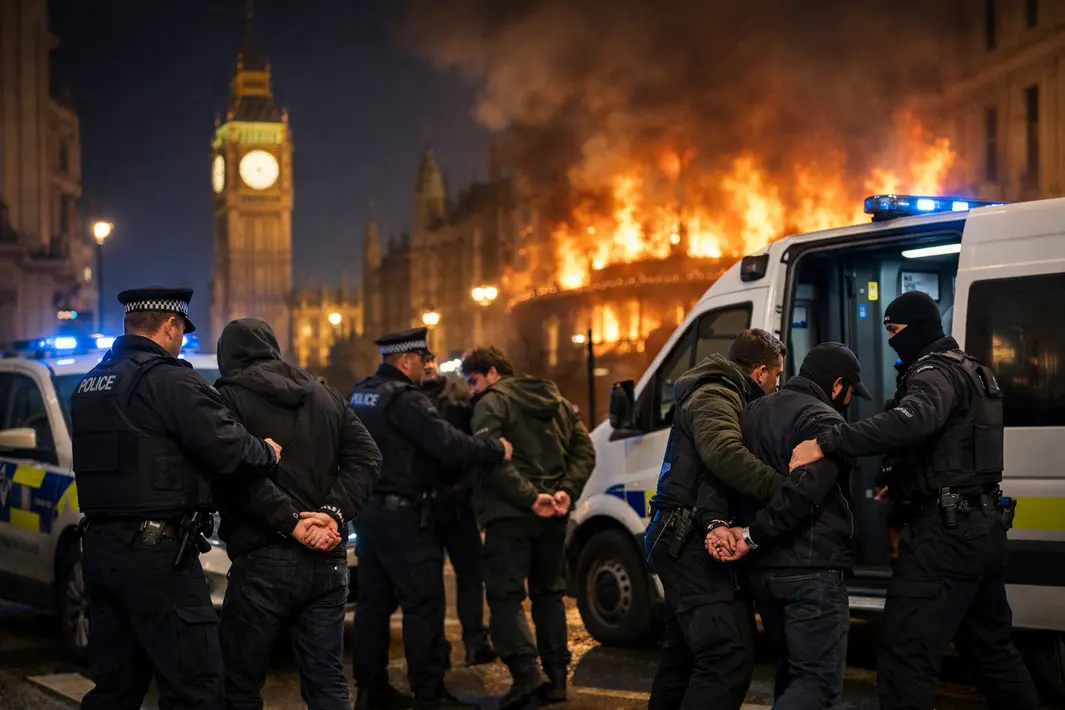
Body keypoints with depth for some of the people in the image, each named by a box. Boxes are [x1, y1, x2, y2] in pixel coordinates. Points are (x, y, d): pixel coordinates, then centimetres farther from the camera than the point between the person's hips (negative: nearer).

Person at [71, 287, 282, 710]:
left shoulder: (90, 385, 15)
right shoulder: (170, 381, -12)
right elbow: (230, 450, -18)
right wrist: (270, 452, 3)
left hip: (99, 547, 9)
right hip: (155, 551, -9)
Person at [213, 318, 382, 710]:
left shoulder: (231, 398, -1)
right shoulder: (328, 397, 16)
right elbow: (366, 458, 7)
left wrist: (290, 520, -15)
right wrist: (333, 514, -4)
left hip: (263, 560, -5)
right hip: (328, 560, 5)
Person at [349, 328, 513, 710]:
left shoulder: (361, 394, 12)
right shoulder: (404, 399, -18)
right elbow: (448, 444, -25)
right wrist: (497, 449, -15)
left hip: (368, 510, 10)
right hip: (402, 513, -10)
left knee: (373, 602, 13)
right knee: (423, 603, -5)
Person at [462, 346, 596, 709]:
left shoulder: (492, 403, -5)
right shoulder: (557, 402, 18)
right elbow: (584, 450, 10)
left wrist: (529, 497, -20)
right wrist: (566, 491, -2)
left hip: (511, 515, -7)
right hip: (552, 514, 7)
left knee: (505, 594, -4)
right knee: (548, 593, 16)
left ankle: (526, 672, -19)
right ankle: (556, 676, 16)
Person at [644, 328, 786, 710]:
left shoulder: (720, 396, 22)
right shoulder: (714, 398, -11)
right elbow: (725, 454, -31)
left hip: (687, 544, 11)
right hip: (693, 543, -11)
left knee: (685, 655, 19)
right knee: (729, 656, -18)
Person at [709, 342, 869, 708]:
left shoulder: (753, 412, 15)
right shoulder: (824, 421, -11)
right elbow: (803, 492, -23)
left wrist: (716, 525, -6)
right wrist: (753, 536, -15)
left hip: (760, 570, 8)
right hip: (811, 571, -8)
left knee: (794, 668, 23)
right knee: (819, 679, -5)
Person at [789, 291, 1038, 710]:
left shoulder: (937, 370, -12)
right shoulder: (967, 370, 21)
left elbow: (911, 421, -34)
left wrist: (825, 443, -38)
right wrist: (901, 482, 22)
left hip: (945, 532, -11)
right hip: (981, 527, 11)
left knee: (906, 655, -14)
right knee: (991, 647, 21)